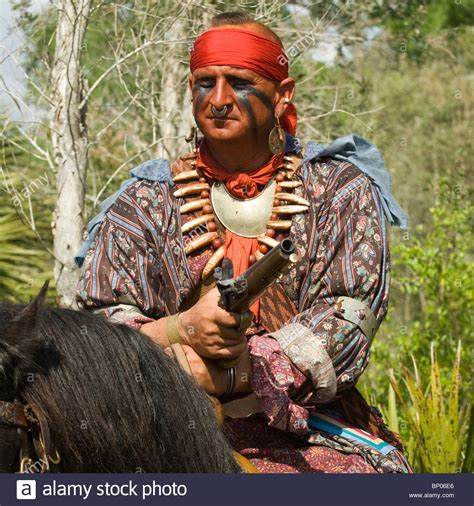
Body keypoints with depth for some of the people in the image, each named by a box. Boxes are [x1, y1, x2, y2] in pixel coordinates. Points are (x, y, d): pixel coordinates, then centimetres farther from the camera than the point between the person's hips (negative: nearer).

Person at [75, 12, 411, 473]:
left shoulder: (342, 192, 9)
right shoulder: (142, 206, 11)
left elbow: (351, 315, -5)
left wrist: (226, 376, -19)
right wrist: (178, 330, -19)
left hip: (313, 435, 0)